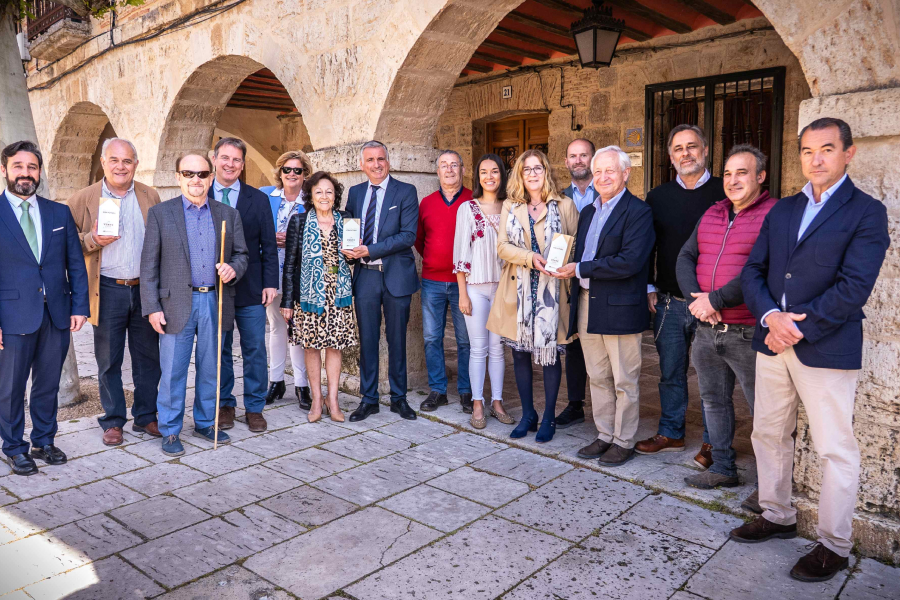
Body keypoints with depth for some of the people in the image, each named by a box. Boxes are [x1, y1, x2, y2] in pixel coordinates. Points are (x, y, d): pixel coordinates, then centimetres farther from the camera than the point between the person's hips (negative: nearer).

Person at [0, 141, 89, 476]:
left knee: (48, 385, 13)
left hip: (57, 314, 3)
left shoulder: (60, 213, 8)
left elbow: (76, 264, 8)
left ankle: (44, 442, 28)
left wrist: (80, 306, 0)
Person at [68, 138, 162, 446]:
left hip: (146, 289, 2)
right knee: (109, 361, 7)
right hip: (108, 291, -2)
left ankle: (145, 417, 23)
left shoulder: (150, 196, 7)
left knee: (148, 358, 9)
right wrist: (91, 240, -17)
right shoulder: (83, 199, 1)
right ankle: (113, 421, 21)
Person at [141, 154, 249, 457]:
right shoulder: (160, 213, 2)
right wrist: (152, 307, -7)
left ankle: (205, 423, 28)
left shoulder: (228, 214, 9)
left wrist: (233, 268, -12)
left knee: (210, 369, 12)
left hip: (215, 302, 3)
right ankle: (170, 431, 18)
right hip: (177, 304, -2)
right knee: (173, 372, 3)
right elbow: (149, 264, 0)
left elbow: (242, 254, 12)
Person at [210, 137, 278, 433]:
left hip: (251, 289, 0)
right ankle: (225, 405, 24)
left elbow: (268, 245, 4)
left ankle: (255, 407, 17)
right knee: (219, 350, 9)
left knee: (255, 350, 4)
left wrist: (270, 283, -4)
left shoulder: (258, 199, 5)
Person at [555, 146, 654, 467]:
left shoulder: (638, 212, -9)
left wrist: (580, 269, -17)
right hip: (587, 305, 7)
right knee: (598, 378, 15)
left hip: (619, 309, -7)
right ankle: (605, 436, 28)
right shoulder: (588, 212, 16)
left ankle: (624, 442, 19)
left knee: (625, 381, 5)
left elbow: (630, 261, -21)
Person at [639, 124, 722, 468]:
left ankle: (712, 442, 21)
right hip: (668, 302, 3)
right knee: (671, 372, 13)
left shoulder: (724, 194, -3)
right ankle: (671, 434, 27)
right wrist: (650, 288, 5)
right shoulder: (658, 197, 8)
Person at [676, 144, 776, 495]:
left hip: (747, 333, -7)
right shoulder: (712, 214, 13)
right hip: (707, 329, 7)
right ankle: (723, 469, 32)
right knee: (714, 400, 16)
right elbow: (686, 257, 8)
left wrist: (715, 300, -17)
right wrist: (696, 298, -8)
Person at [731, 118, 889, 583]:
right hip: (772, 343, 6)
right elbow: (753, 270, 6)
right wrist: (771, 316, -11)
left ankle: (834, 545, 20)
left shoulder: (866, 212, -5)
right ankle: (777, 517, 35)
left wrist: (798, 328, -15)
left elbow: (853, 288, -15)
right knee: (768, 435, 16)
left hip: (826, 348, -6)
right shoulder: (781, 210, 12)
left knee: (835, 450, 4)